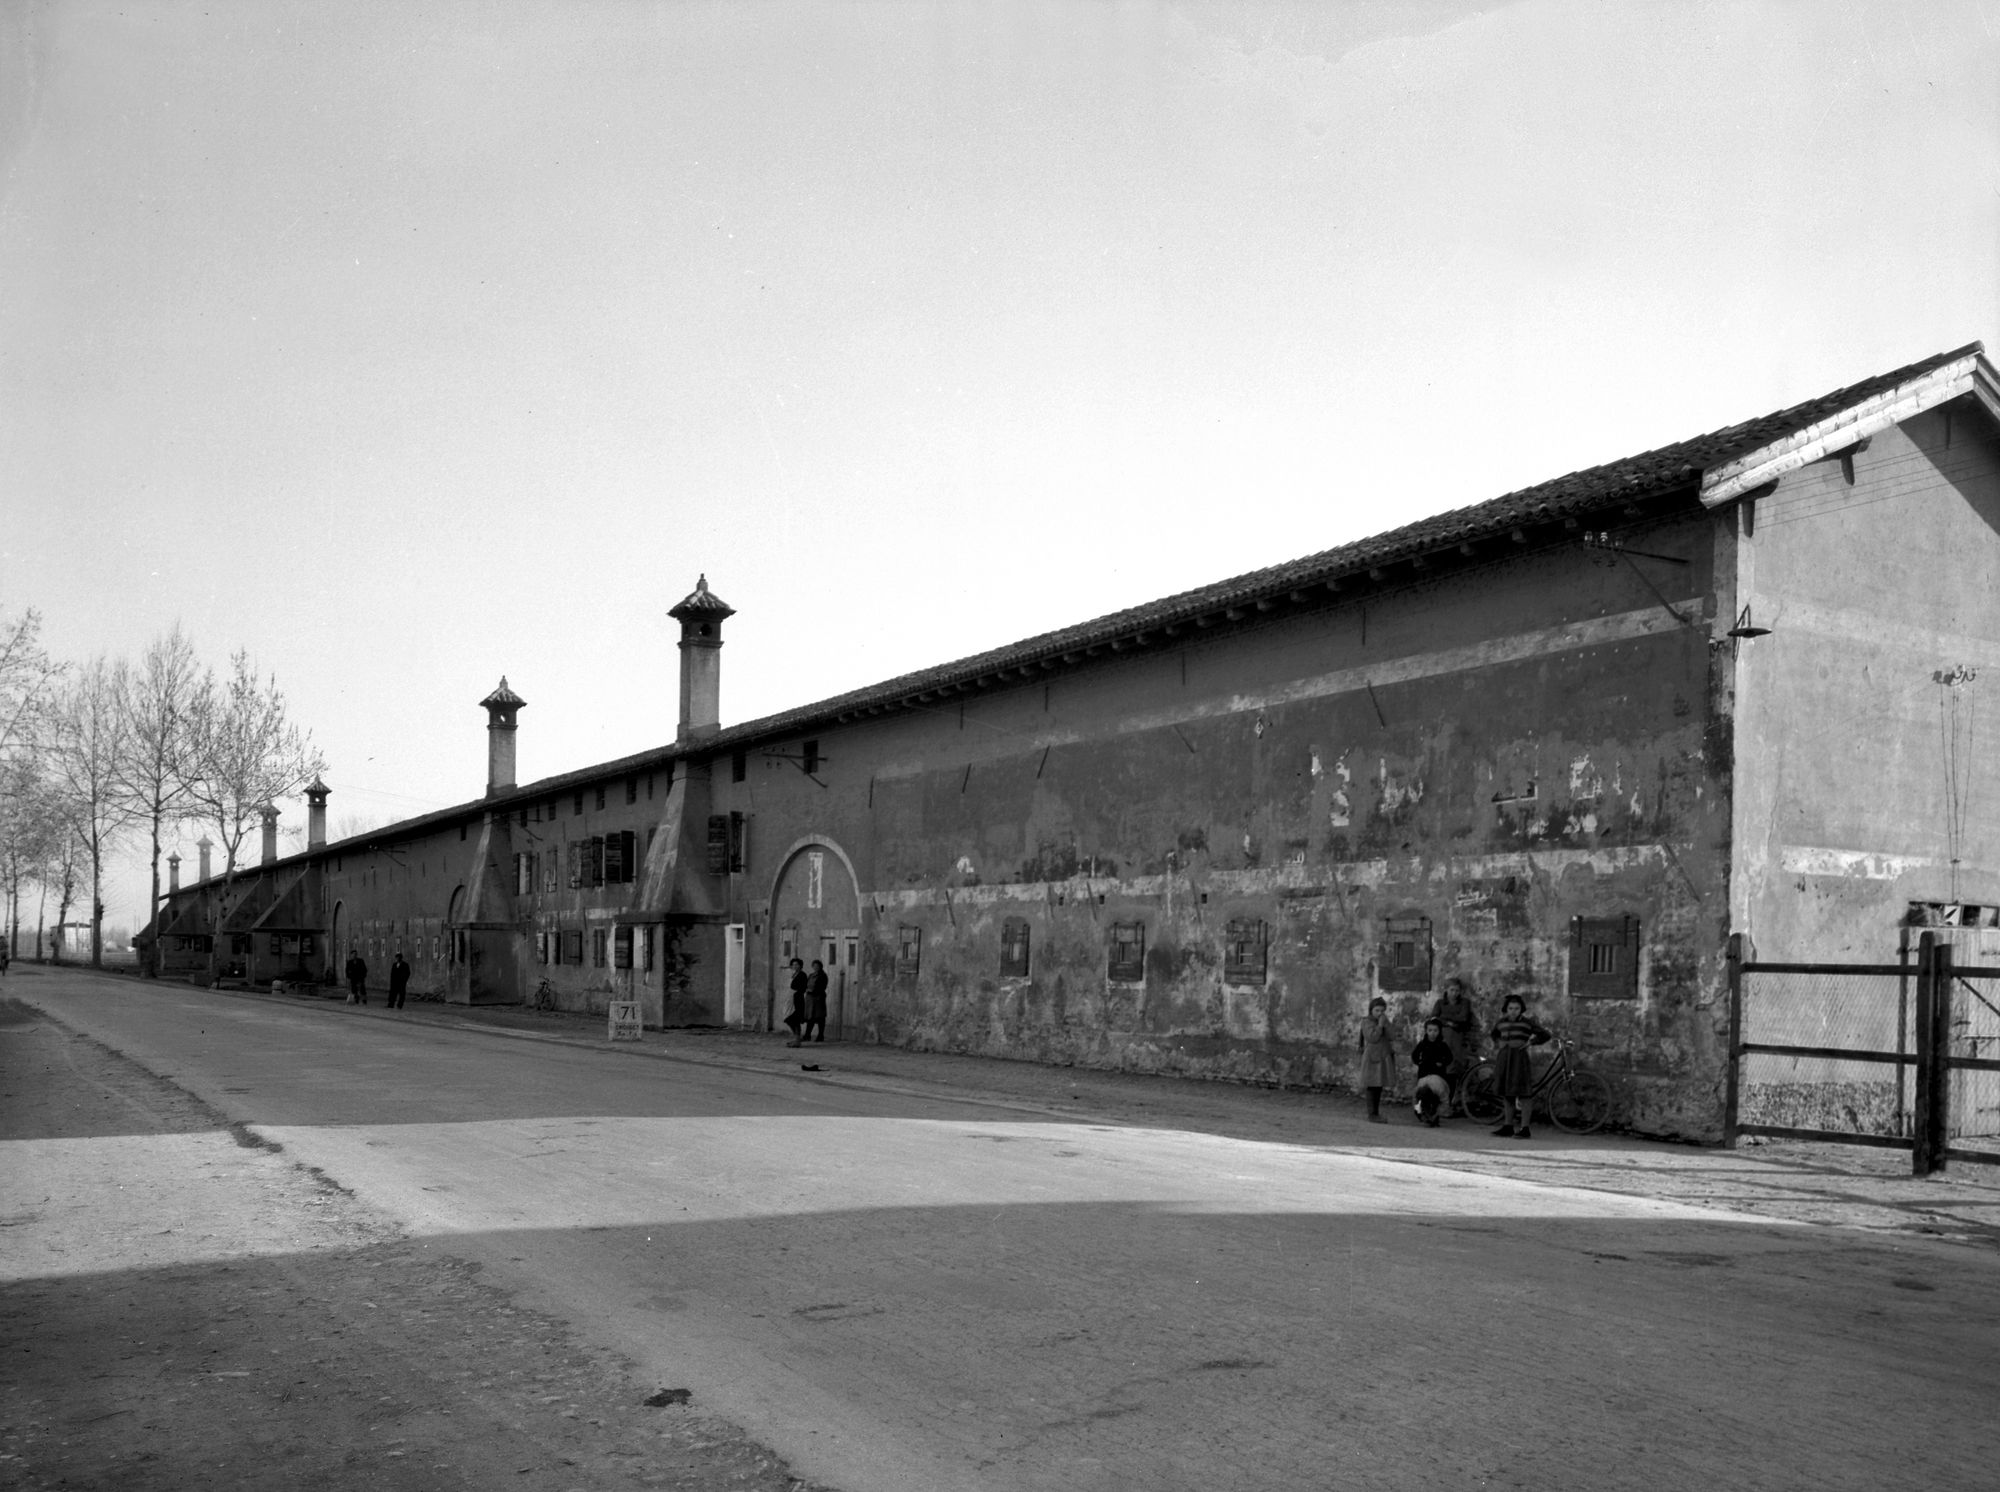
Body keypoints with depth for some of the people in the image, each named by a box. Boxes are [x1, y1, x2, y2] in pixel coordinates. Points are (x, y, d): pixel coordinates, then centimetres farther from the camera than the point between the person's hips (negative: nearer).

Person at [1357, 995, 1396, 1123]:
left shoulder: (1385, 1022, 16)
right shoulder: (1367, 1023, -7)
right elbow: (1373, 1038, -20)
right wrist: (1380, 1025, -16)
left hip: (1383, 1058, 7)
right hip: (1372, 1058, -7)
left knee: (1379, 1088, 9)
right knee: (1373, 1087, -7)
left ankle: (1376, 1114, 14)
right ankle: (1372, 1114, -6)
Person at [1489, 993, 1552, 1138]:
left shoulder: (1528, 1021, -5)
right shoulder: (1501, 1022, 9)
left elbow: (1545, 1034, 0)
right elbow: (1495, 1034, 30)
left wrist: (1531, 1042, -10)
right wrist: (1498, 1044, 14)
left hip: (1522, 1057, -5)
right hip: (1505, 1058, 5)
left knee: (1524, 1093, -6)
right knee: (1506, 1093, 11)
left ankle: (1524, 1128, -3)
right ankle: (1508, 1126, 20)